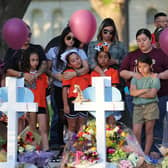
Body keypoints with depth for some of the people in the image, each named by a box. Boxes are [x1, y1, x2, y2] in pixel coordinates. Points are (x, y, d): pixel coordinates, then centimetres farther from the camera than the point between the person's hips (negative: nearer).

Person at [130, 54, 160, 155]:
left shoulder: (154, 78, 1)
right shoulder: (135, 78, 9)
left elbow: (152, 94, -11)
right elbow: (132, 92, -5)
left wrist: (138, 93, -7)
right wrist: (145, 90, -12)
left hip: (151, 106, -2)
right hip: (138, 106, 2)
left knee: (149, 131, 4)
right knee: (136, 132, -5)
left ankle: (146, 154, 10)